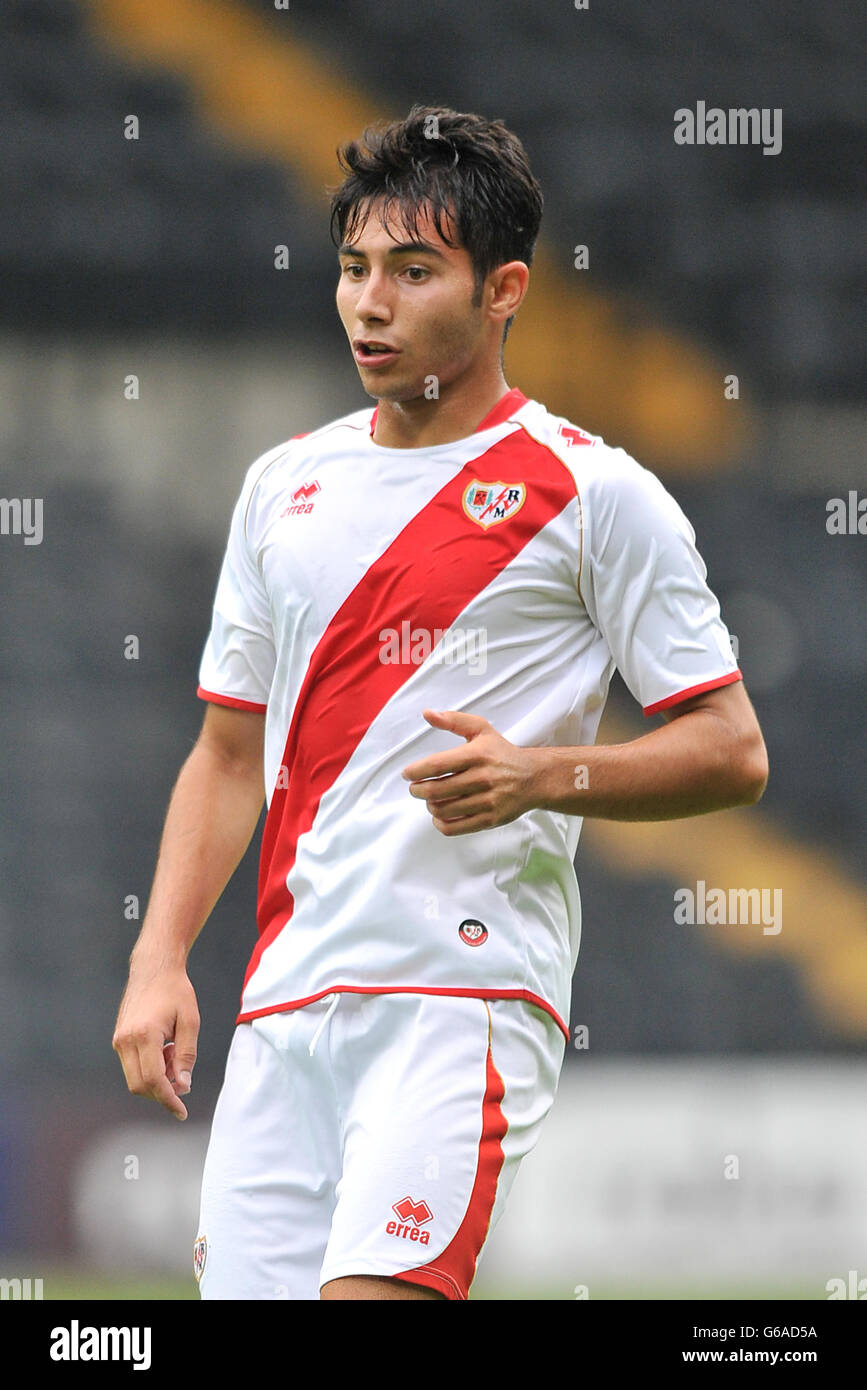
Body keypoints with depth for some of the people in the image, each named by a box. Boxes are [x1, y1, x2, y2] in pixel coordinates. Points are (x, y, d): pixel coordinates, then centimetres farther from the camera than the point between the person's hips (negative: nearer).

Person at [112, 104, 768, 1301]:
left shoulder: (594, 494, 0)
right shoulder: (284, 486, 17)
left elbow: (731, 752, -1)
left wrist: (543, 775, -17)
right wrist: (160, 960, 9)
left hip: (468, 994, -6)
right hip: (281, 1009, 6)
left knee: (371, 1293, -23)